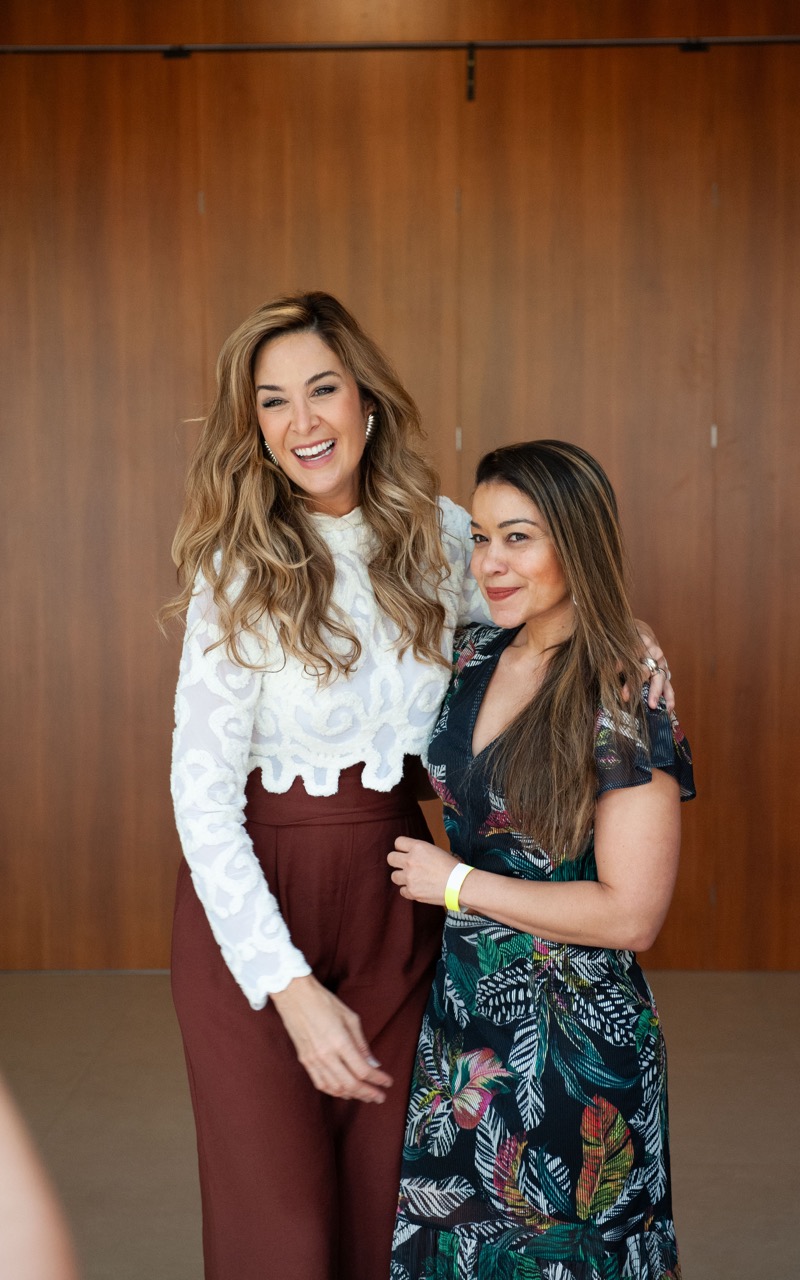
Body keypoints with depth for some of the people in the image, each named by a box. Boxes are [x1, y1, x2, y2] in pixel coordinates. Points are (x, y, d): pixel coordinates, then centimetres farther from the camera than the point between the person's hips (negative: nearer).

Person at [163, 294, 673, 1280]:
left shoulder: (439, 534, 0)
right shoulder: (239, 567, -10)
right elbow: (202, 791, -13)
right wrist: (290, 986, -21)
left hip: (391, 896, 3)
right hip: (250, 904, -3)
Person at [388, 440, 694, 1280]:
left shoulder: (627, 710, -19)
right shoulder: (475, 658, 1)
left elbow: (631, 915, -21)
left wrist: (457, 883, -17)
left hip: (569, 1037, -6)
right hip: (463, 1006, 7)